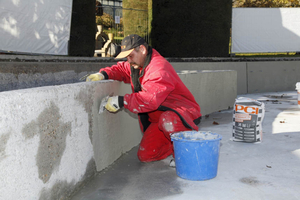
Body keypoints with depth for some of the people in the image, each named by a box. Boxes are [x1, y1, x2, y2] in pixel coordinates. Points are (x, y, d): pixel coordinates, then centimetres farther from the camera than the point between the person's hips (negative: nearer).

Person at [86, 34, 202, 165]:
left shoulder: (159, 68, -24)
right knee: (145, 155, -4)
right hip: (158, 117, 8)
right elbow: (121, 69, 23)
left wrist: (121, 101, -32)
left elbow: (151, 99, -35)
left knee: (168, 121, -44)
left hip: (183, 112, -8)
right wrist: (103, 74, 0)